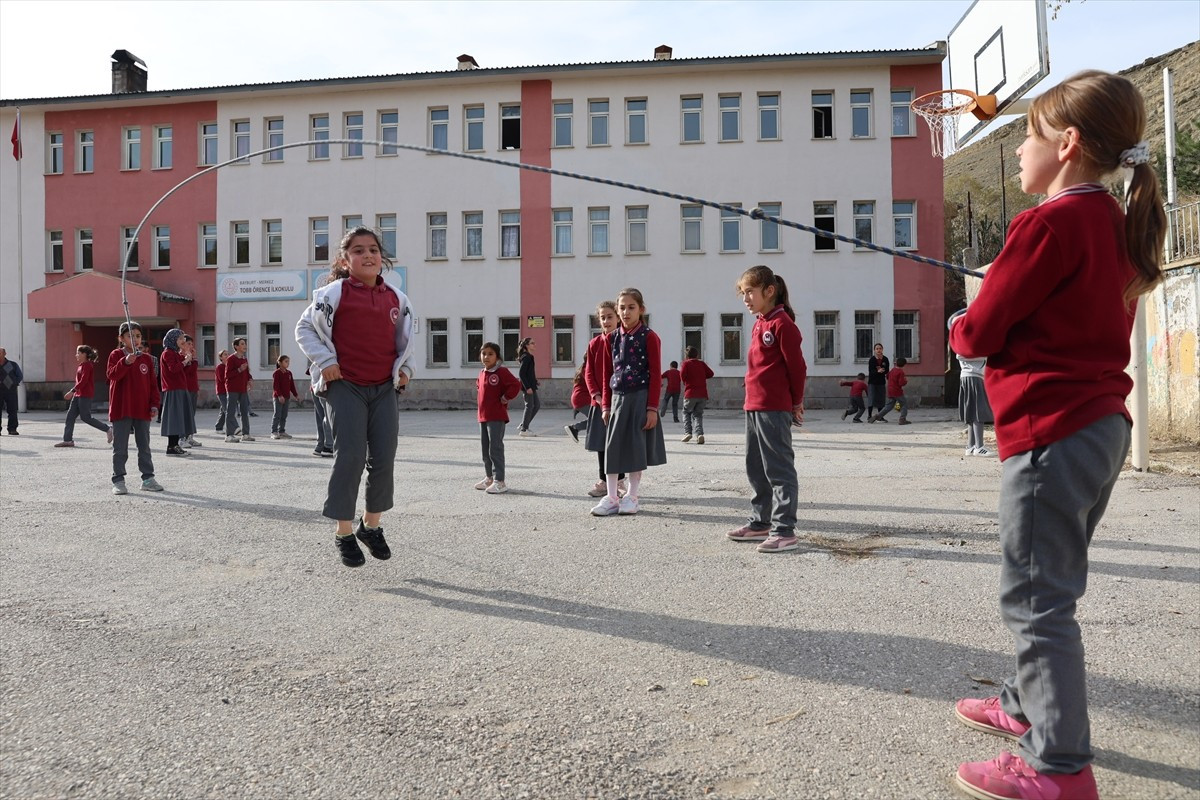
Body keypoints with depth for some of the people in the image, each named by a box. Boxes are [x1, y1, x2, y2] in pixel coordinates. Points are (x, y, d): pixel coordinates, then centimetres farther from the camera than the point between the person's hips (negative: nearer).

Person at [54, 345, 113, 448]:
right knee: (70, 416, 5)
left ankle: (108, 429, 2)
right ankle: (68, 440, 6)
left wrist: (72, 391, -23)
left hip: (85, 395, -10)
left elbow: (83, 381, -21)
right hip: (78, 395, 10)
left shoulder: (87, 365, -13)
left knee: (86, 417, -8)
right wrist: (74, 392, 19)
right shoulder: (81, 366, 16)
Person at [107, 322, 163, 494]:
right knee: (120, 448, 3)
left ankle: (148, 478, 18)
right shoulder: (116, 355, -1)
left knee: (144, 447, 10)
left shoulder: (147, 359, 8)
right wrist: (126, 362, -34)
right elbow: (112, 374, -19)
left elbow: (153, 384, 9)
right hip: (121, 409, -3)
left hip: (143, 410, 3)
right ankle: (118, 481, 9)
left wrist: (154, 404, 1)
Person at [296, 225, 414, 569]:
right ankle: (344, 533, 7)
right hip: (345, 387, -4)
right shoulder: (334, 293, -4)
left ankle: (372, 525, 22)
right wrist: (324, 361, -7)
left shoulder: (396, 298, 8)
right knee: (350, 457, -7)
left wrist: (404, 368, 9)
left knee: (384, 459, 3)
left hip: (384, 389, 4)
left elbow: (405, 339, 23)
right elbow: (304, 328, 3)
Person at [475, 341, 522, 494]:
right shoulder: (482, 373, 13)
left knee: (495, 449, -8)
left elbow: (516, 385, -22)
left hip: (496, 417, -8)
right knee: (485, 449, 16)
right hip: (483, 416, 8)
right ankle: (489, 478, 28)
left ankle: (499, 481, -4)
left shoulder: (501, 371, -11)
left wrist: (504, 399, -14)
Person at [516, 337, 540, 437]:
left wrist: (534, 383, 19)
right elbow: (521, 373, -20)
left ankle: (523, 425, 16)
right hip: (527, 386, -10)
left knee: (537, 405, 12)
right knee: (529, 406, -4)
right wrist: (527, 387, -22)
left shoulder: (529, 357, 15)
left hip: (531, 386, 10)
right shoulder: (526, 357, -14)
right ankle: (524, 429, 2)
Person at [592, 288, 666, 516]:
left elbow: (655, 375, -8)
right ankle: (611, 497, 11)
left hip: (640, 398, -4)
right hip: (618, 398, 4)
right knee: (612, 447, 3)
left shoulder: (649, 337, -6)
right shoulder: (612, 338, 8)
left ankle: (632, 496, 15)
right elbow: (607, 374, 11)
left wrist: (652, 408, -12)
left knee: (637, 447, 3)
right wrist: (606, 405, 8)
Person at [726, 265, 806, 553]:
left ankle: (785, 531, -1)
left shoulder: (782, 323, -12)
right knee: (756, 468, 16)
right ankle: (761, 523, 27)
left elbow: (797, 366, -11)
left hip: (774, 409, -10)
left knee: (779, 469, -6)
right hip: (754, 407, 10)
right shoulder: (759, 324, 15)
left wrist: (797, 402, -3)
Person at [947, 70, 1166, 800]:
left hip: (1051, 434, -10)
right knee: (1053, 587, 21)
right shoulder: (1119, 226, 12)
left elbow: (979, 334, -13)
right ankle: (1032, 704, 36)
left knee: (1037, 597, -2)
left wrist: (959, 328, 8)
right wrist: (998, 316, 13)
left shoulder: (1049, 224, -15)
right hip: (1104, 426, 10)